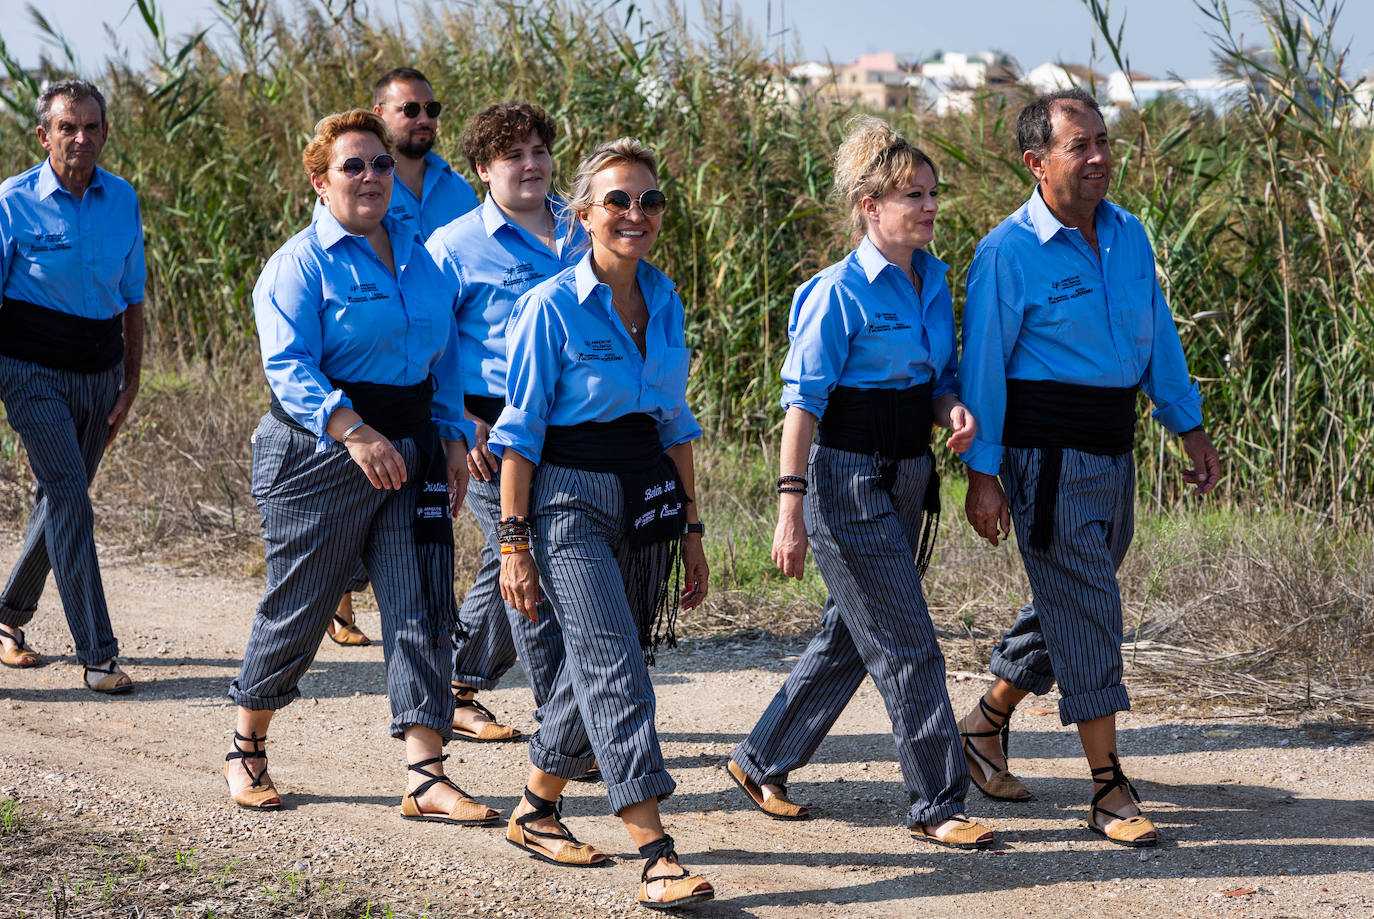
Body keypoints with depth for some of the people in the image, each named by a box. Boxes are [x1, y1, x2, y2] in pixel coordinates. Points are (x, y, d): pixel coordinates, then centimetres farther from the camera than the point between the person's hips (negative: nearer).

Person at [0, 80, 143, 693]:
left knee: (62, 497, 11)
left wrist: (131, 383, 13)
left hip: (99, 373, 5)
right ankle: (97, 654, -15)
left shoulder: (122, 200, 5)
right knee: (69, 497, -14)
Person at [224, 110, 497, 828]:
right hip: (318, 455, -5)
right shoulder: (302, 262, -7)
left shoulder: (419, 253, 13)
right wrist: (354, 431, -30)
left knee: (421, 609, -3)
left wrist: (453, 436, 8)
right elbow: (289, 365, -18)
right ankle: (247, 749, 26)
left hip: (410, 452, 5)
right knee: (298, 607, 4)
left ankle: (426, 780, -3)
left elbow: (445, 355, 19)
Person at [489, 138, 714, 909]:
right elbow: (521, 432, -7)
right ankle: (657, 852, -17)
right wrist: (515, 542, -10)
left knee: (601, 667, 11)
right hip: (572, 500, -6)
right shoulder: (551, 307, -10)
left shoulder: (664, 301, 8)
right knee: (614, 666, -14)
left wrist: (691, 530, 16)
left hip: (648, 497, 6)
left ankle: (538, 810, 29)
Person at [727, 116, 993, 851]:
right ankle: (937, 805, 5)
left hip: (907, 476, 8)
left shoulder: (933, 281, 8)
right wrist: (791, 504, -21)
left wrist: (953, 409, -5)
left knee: (849, 637, 15)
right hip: (847, 479, -8)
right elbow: (803, 401, -16)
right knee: (908, 646, -5)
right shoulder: (840, 292, -15)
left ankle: (761, 764, 30)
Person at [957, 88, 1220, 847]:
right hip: (1047, 454, -7)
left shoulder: (1128, 234, 9)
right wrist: (982, 475, -12)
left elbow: (1158, 334, 17)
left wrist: (1191, 430, 16)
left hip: (1113, 449, 8)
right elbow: (983, 366, -11)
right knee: (1083, 610, -6)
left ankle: (986, 722, 34)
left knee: (1075, 603, 16)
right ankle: (1109, 791, -1)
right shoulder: (1008, 252, -12)